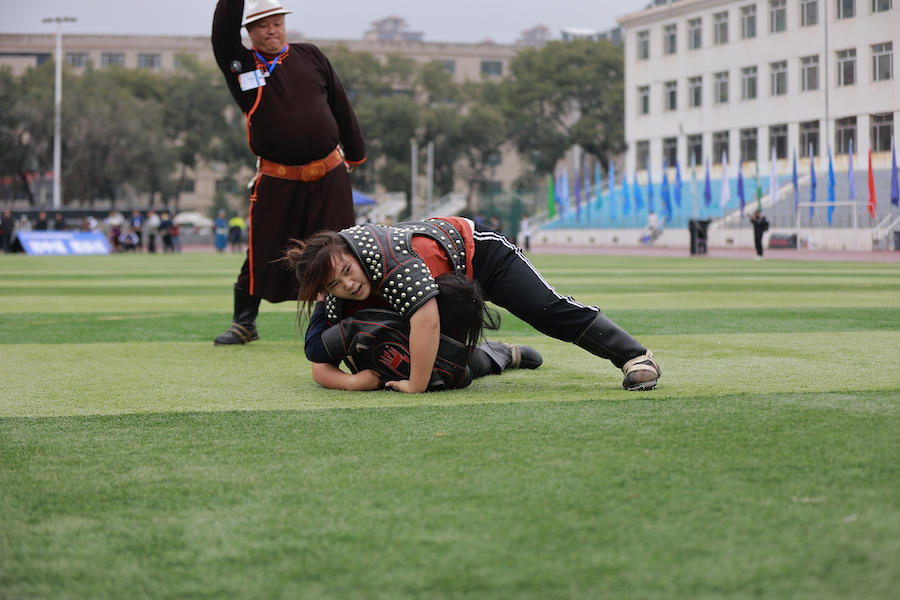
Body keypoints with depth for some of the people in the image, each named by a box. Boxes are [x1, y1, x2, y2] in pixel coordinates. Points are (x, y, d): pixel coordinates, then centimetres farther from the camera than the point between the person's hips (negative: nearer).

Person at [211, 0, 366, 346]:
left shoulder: (310, 57, 8)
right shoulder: (241, 65, 3)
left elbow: (341, 106, 14)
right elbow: (222, 35, -16)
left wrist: (355, 154, 15)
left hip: (329, 177, 2)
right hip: (277, 183, -1)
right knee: (262, 254, 2)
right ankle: (244, 324, 16)